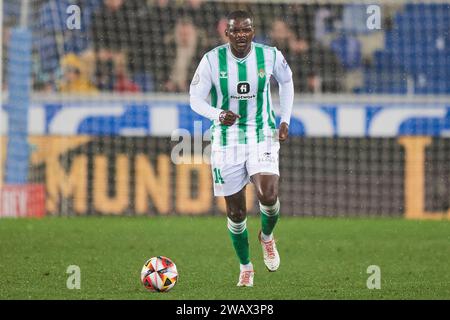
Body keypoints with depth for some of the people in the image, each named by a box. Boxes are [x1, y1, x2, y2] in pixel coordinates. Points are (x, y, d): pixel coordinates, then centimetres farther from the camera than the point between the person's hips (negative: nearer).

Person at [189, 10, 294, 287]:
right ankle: (246, 267, 27)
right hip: (227, 138, 0)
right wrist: (218, 115, -23)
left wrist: (285, 121, 7)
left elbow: (286, 81, 13)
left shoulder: (271, 56, -8)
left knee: (269, 196, -23)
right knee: (236, 213, 3)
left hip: (263, 137, 0)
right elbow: (195, 98, -3)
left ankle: (267, 236, 12)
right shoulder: (212, 60, -11)